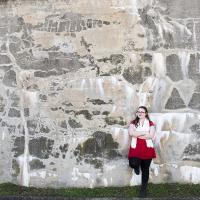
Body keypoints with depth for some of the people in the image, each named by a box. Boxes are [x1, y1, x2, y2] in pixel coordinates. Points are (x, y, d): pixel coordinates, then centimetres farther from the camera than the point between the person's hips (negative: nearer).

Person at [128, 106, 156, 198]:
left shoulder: (150, 123, 4)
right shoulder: (133, 122, 6)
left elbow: (151, 136, -10)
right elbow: (131, 133, -11)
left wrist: (137, 135, -10)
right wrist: (144, 132, -12)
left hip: (147, 148, 0)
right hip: (135, 148, 0)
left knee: (145, 169, 7)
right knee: (133, 164, -23)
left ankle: (143, 189, 22)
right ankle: (137, 166, 18)